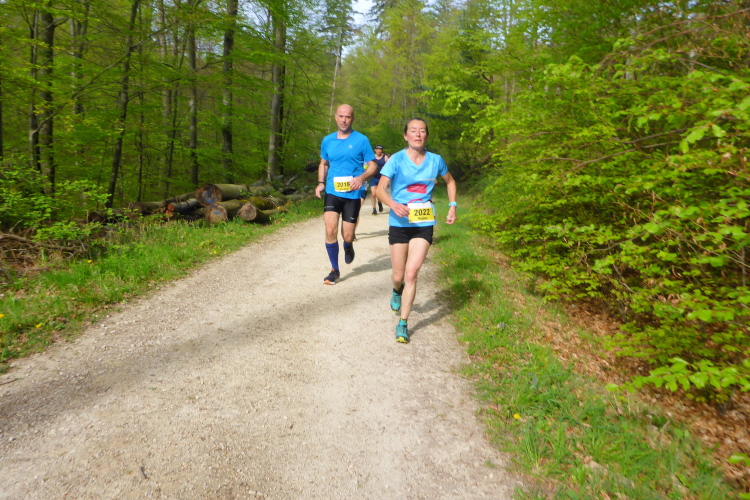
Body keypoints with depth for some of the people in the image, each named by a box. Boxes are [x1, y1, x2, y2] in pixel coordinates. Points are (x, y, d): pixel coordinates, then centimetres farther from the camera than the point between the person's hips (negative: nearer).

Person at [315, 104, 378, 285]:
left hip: (353, 194, -2)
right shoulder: (327, 140, 7)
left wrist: (362, 177, -20)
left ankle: (348, 246, 41)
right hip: (332, 192, 2)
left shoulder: (361, 140, -3)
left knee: (347, 236, 1)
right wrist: (321, 183, 4)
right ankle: (334, 270, 5)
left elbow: (373, 165, 0)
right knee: (330, 230, -13)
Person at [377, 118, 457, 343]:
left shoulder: (435, 160, 1)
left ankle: (403, 323, -1)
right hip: (399, 223, 0)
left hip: (424, 224, 1)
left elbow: (450, 181, 19)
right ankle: (397, 291, 47)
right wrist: (393, 204, -31)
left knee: (411, 272, -12)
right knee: (398, 276, 8)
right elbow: (380, 188, -12)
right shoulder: (396, 160, -7)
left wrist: (452, 206, 7)